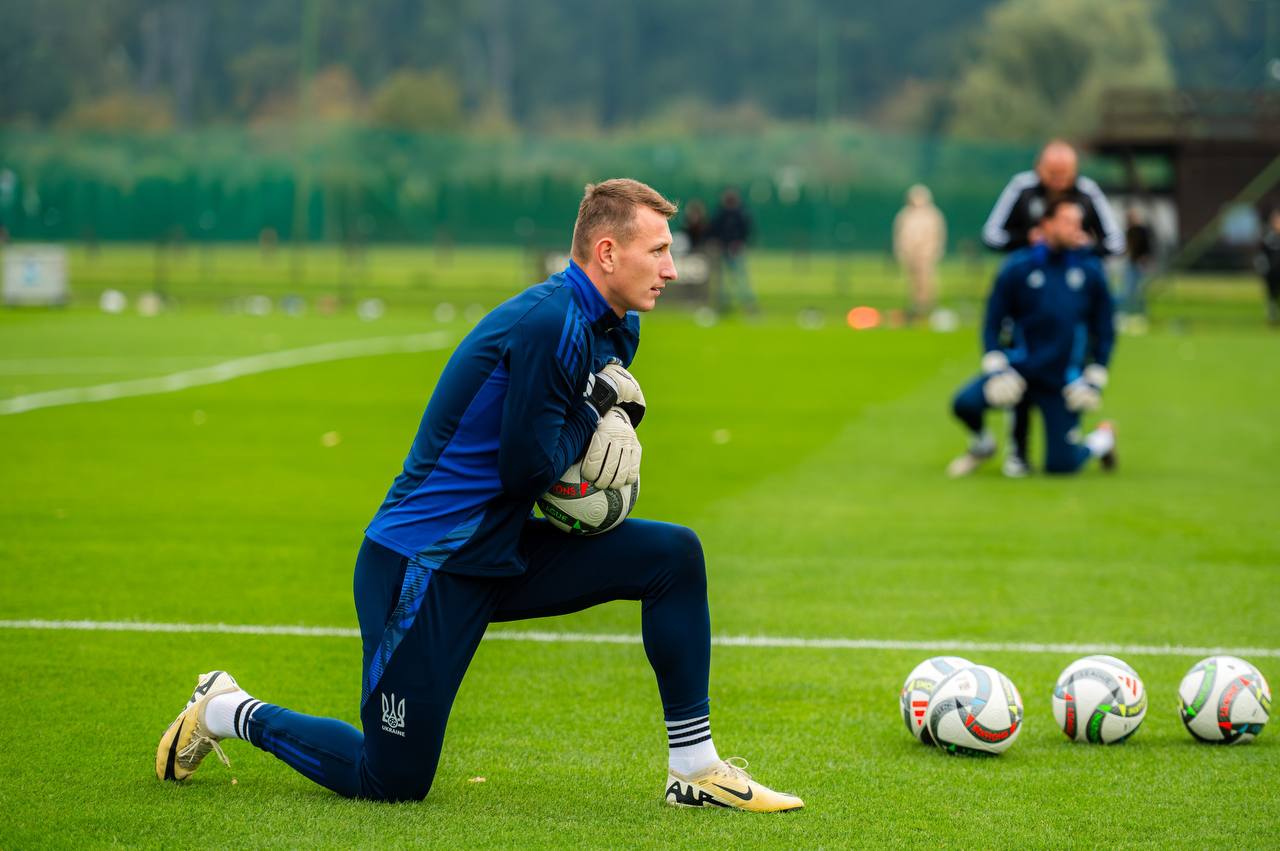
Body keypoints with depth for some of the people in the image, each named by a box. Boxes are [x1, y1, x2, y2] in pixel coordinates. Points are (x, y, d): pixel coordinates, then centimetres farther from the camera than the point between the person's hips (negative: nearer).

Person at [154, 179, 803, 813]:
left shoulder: (613, 328, 8)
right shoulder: (550, 323, -23)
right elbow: (525, 470, -22)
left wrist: (609, 425, -2)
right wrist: (590, 418, -7)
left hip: (502, 550, 9)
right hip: (426, 564, -9)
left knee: (673, 555, -3)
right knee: (392, 783, -3)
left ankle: (695, 770, 3)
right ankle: (226, 711, 19)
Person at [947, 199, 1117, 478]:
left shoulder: (1091, 270, 2)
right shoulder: (1018, 267, -1)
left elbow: (1104, 331, 8)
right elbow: (993, 323, 2)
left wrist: (1095, 380, 0)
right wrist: (997, 370, -10)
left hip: (1065, 382, 0)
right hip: (1020, 369, 0)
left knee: (1060, 465, -7)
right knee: (965, 402, -25)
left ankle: (1103, 438, 29)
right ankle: (981, 445, 12)